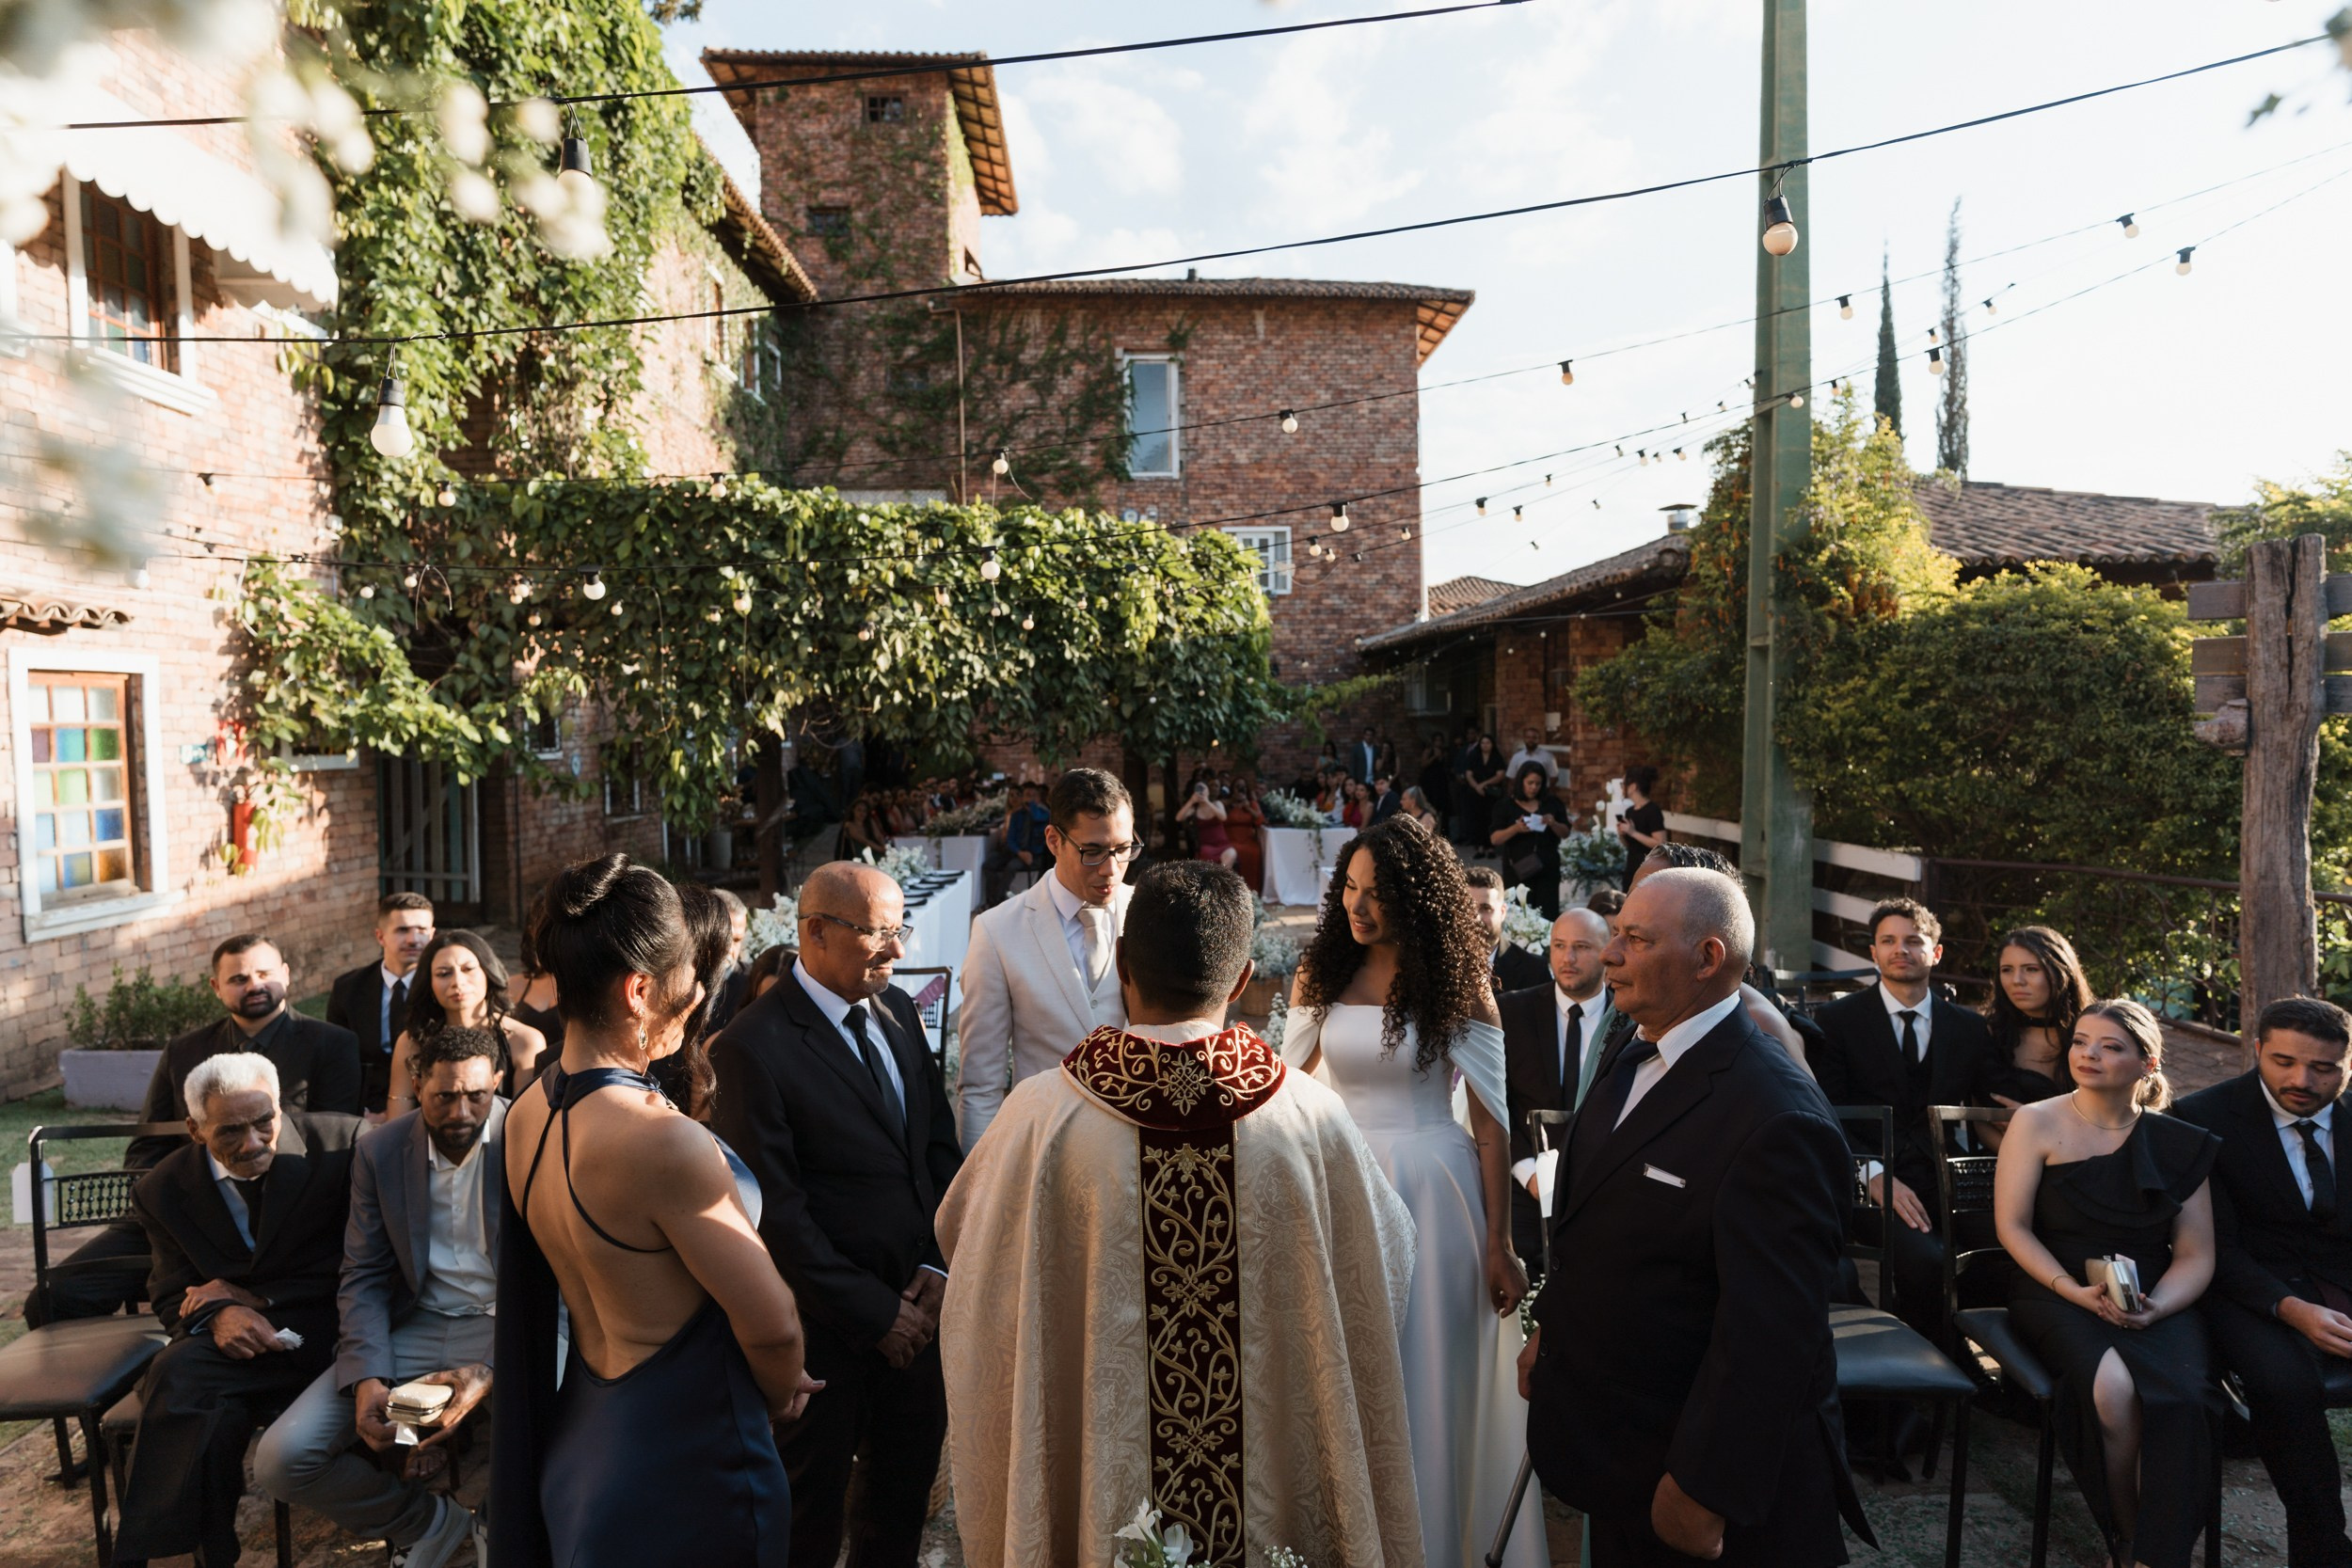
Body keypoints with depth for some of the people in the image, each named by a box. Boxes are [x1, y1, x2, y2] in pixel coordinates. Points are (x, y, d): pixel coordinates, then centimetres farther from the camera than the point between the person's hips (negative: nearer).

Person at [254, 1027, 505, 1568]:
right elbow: (364, 1277, 4)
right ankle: (429, 1522, 15)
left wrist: (490, 1373, -26)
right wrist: (367, 1378, -13)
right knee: (279, 1461, -12)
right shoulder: (379, 1150, 2)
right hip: (413, 1330, 4)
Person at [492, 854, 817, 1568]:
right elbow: (772, 1325, -22)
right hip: (686, 1467, -8)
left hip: (576, 1440, 8)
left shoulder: (526, 1114, -5)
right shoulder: (664, 1140, -31)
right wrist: (779, 1396, 0)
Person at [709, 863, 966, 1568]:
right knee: (812, 1511, 17)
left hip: (918, 1304, 6)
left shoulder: (898, 1009, 2)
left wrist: (939, 1264, -3)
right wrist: (873, 1313, -14)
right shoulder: (754, 1047, -19)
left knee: (906, 1485, 22)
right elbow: (777, 1214, -19)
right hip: (828, 1325, -6)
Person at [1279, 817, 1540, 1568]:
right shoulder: (1319, 972, 1)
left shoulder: (1458, 981, -6)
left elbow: (1491, 1120, -6)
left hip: (1430, 1192, -2)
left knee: (1427, 1382, 9)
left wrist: (1498, 1244, -8)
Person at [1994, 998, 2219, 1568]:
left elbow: (2196, 1256, 6)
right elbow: (2013, 1227, -3)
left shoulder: (2179, 1143, 8)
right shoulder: (2037, 1122, 0)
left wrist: (2155, 1307, -13)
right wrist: (2077, 1291, -16)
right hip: (2055, 1292, -2)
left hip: (2158, 1300, 2)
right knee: (2113, 1390, -30)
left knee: (2181, 1397, -29)